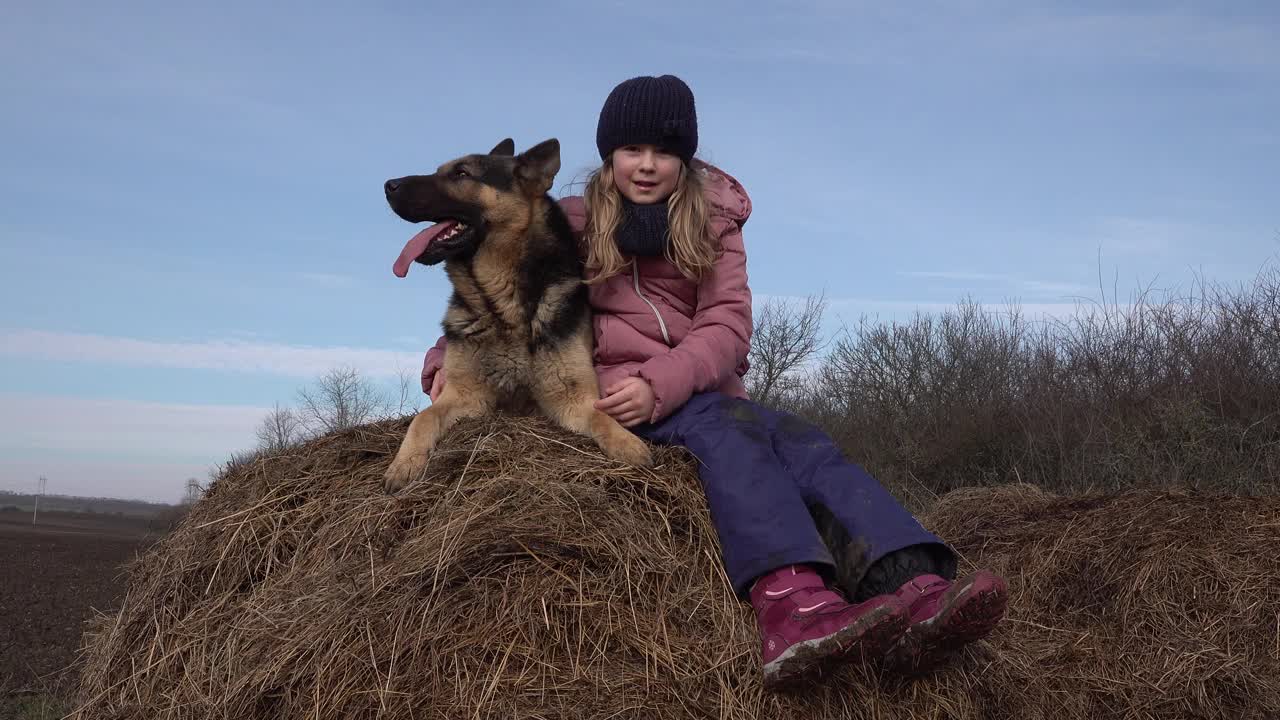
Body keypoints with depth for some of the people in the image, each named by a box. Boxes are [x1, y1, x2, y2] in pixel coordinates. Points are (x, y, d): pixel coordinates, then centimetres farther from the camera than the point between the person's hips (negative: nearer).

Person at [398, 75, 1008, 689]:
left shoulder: (712, 224, 12)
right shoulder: (572, 225, 11)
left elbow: (728, 326, -3)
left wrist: (659, 384, -22)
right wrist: (449, 360, -8)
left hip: (700, 392, 3)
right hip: (607, 395, -3)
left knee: (800, 441, -28)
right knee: (728, 425, -34)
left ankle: (914, 591, -54)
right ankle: (792, 603, -61)